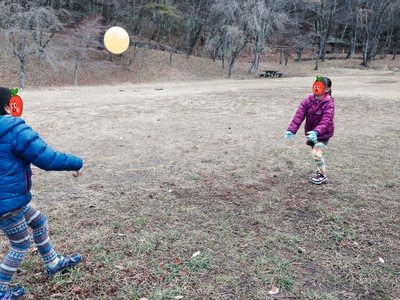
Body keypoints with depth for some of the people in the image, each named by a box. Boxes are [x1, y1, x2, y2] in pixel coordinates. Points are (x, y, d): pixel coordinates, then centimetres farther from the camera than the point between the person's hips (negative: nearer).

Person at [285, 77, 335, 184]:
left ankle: (322, 175, 7)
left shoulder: (329, 104, -20)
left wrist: (316, 132, -49)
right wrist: (291, 130, -29)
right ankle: (320, 171, 42)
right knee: (315, 153, 18)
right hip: (311, 132, 5)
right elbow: (299, 115, -18)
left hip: (323, 133, -5)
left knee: (317, 153, -16)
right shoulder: (308, 101, -9)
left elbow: (325, 121, -33)